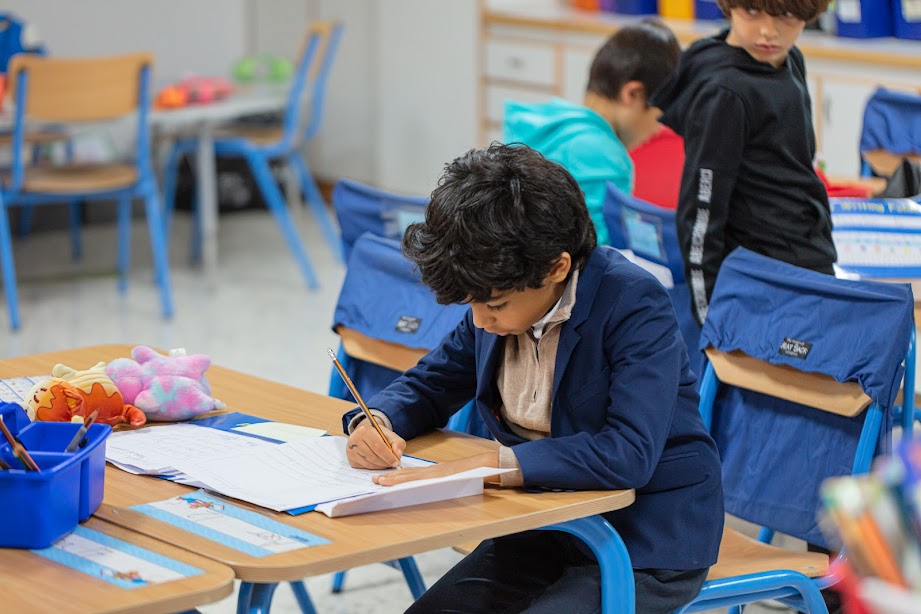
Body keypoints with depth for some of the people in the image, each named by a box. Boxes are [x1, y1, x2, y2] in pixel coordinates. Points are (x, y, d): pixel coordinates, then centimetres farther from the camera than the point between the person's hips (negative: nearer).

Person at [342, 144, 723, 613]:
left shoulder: (634, 304, -21)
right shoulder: (500, 300, -1)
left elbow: (629, 455, -32)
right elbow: (430, 383, 15)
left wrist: (484, 466, -34)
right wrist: (374, 423, -9)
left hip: (645, 543, -6)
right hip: (547, 529, 6)